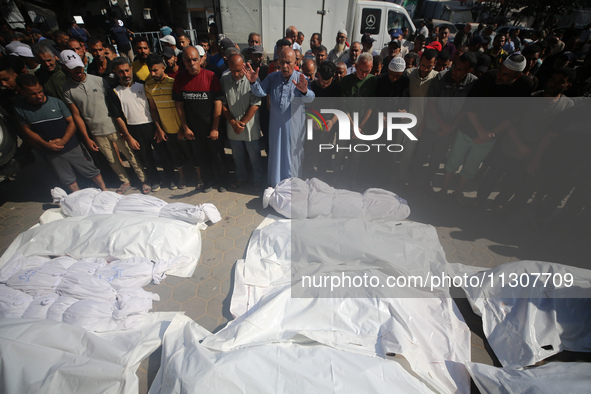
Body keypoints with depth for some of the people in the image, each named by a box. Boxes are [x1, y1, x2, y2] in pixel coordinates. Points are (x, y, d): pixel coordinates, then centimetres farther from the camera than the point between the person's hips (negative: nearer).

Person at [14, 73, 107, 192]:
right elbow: (27, 130, 2)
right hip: (51, 153, 2)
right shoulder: (20, 108, -3)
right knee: (67, 179, 14)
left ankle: (104, 190, 25)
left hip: (71, 146, -2)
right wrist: (45, 144, -13)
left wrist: (63, 140, -19)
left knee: (91, 171, 5)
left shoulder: (56, 102, -8)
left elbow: (72, 122, -6)